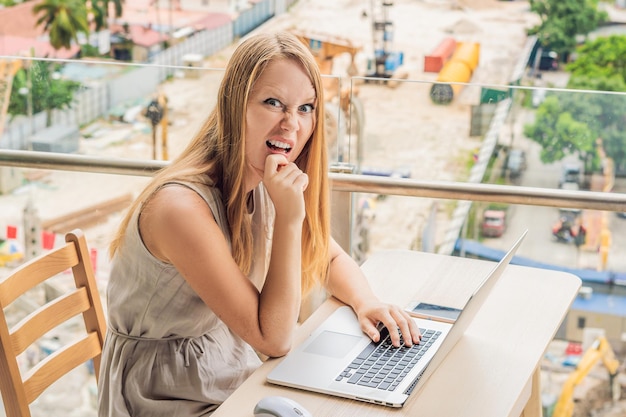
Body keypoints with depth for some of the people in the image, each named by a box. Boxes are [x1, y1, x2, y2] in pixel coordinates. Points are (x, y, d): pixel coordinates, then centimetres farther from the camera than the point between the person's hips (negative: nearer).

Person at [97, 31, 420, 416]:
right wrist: (289, 218, -29)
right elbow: (273, 338, -23)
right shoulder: (183, 206, -27)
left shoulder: (269, 185, -4)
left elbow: (333, 259, 11)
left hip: (237, 377, 7)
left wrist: (366, 302, -9)